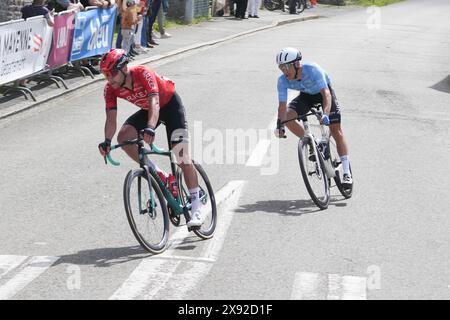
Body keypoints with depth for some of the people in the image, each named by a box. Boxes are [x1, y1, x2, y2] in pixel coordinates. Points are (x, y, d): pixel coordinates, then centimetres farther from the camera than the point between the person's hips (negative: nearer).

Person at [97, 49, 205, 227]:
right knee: (123, 137, -20)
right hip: (147, 110, 5)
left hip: (170, 104, -5)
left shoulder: (143, 74, -35)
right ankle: (156, 173, -4)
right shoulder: (110, 89, -19)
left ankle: (196, 207, -9)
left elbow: (154, 102, -47)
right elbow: (111, 117, -24)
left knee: (182, 155, -14)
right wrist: (107, 141, -44)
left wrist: (150, 128, -64)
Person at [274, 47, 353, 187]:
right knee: (287, 117, -23)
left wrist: (325, 114, -58)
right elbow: (282, 105, -27)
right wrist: (279, 125, -43)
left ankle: (347, 173, -6)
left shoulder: (312, 69, -38)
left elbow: (326, 93, -43)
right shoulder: (283, 81, -26)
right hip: (306, 95, 4)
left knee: (336, 132, -9)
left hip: (323, 92, -4)